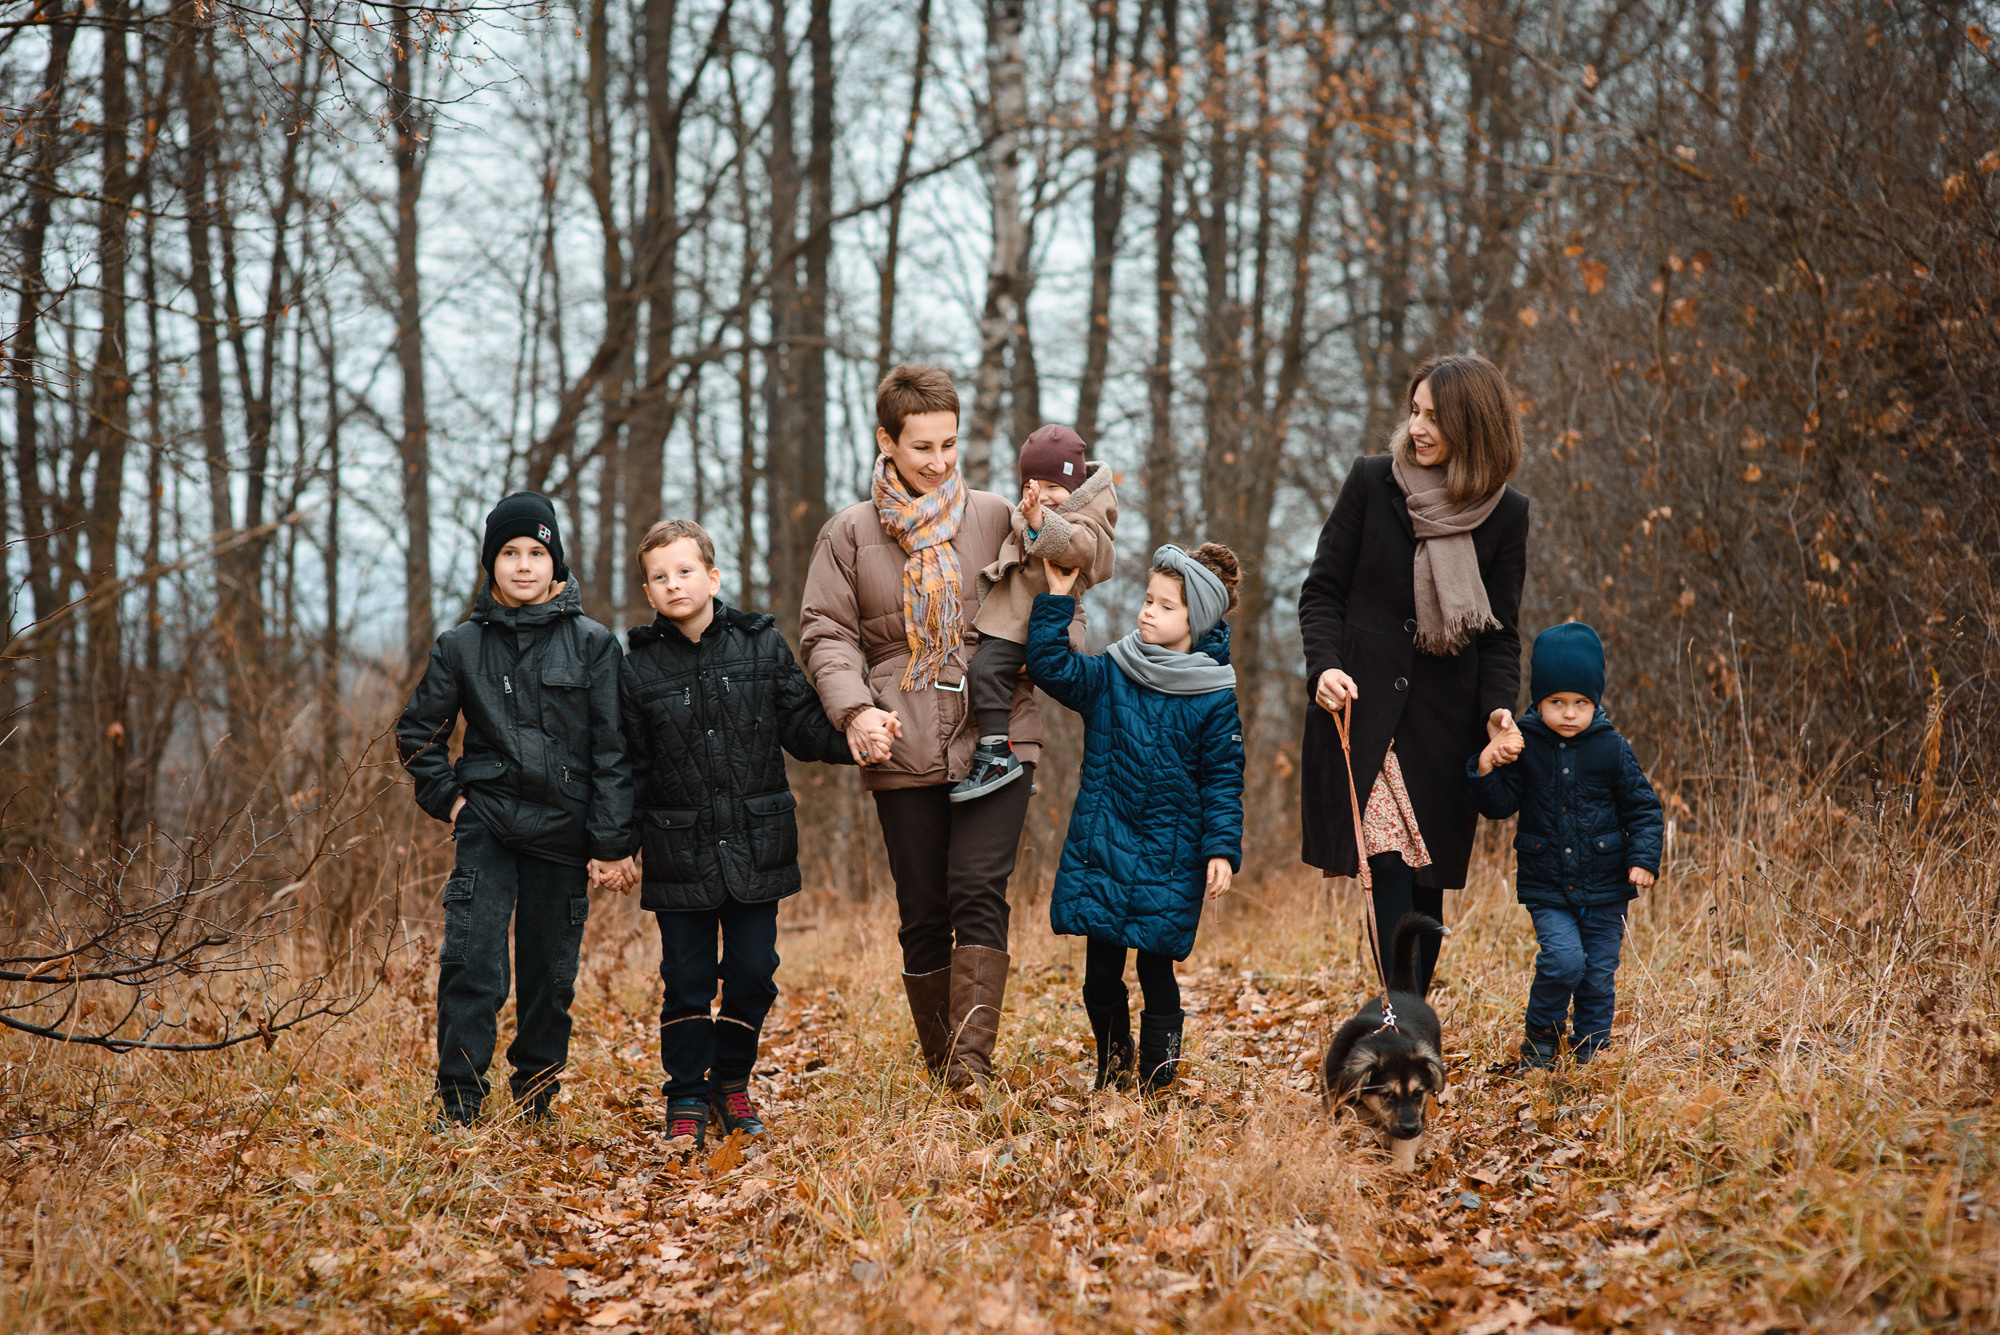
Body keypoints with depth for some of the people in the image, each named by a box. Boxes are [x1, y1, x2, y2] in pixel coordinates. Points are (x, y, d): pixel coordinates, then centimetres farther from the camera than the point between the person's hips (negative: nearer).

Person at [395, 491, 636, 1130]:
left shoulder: (592, 644, 1)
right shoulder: (460, 646, 4)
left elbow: (613, 751, -1)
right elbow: (418, 731, 17)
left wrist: (611, 844, -5)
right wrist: (447, 796, 4)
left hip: (564, 832, 0)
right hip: (487, 827, 0)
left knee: (551, 974, 6)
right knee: (471, 963, -13)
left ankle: (538, 1095, 22)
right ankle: (459, 1102, -6)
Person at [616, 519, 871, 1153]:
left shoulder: (762, 644, 3)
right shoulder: (639, 668, 1)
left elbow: (800, 721, 4)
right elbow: (629, 767, 4)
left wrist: (846, 742, -14)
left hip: (756, 845, 1)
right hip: (680, 854, -1)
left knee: (753, 974, 5)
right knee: (687, 981, 2)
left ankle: (731, 1083, 25)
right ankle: (686, 1099, 15)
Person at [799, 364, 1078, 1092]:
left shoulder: (997, 518, 8)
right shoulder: (850, 533, 7)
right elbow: (826, 634, 5)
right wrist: (855, 708, -12)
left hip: (996, 739, -1)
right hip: (905, 753, 1)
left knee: (979, 891, -15)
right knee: (924, 911, 4)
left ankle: (972, 1058, -19)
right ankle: (939, 1060, 17)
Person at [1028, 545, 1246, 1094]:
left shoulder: (1214, 698, -2)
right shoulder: (1109, 675, 5)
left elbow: (1223, 781, -1)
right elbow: (1050, 666, -3)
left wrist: (1222, 849, -9)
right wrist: (1056, 600, -7)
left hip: (1168, 860, -2)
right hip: (1100, 848, 2)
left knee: (1156, 966, -2)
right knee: (1101, 967, 5)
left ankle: (1157, 1073, 12)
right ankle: (1111, 1058, 26)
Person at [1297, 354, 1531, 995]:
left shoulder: (1506, 514, 4)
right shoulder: (1371, 481, 1)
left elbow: (1501, 630, 6)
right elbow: (1322, 592, 4)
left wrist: (1499, 707, -10)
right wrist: (1325, 666, -13)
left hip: (1445, 722, 2)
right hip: (1362, 708, -2)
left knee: (1428, 882, 4)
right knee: (1390, 872, -14)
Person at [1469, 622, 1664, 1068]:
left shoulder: (1611, 749, -3)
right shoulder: (1523, 747, -3)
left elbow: (1643, 808, 3)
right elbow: (1498, 806, -3)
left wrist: (1643, 859, -8)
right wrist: (1486, 769, -20)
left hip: (1604, 886, 1)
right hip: (1547, 888, -1)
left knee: (1599, 974, 6)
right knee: (1563, 959, -18)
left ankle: (1590, 1048, 24)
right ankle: (1541, 1032, 6)